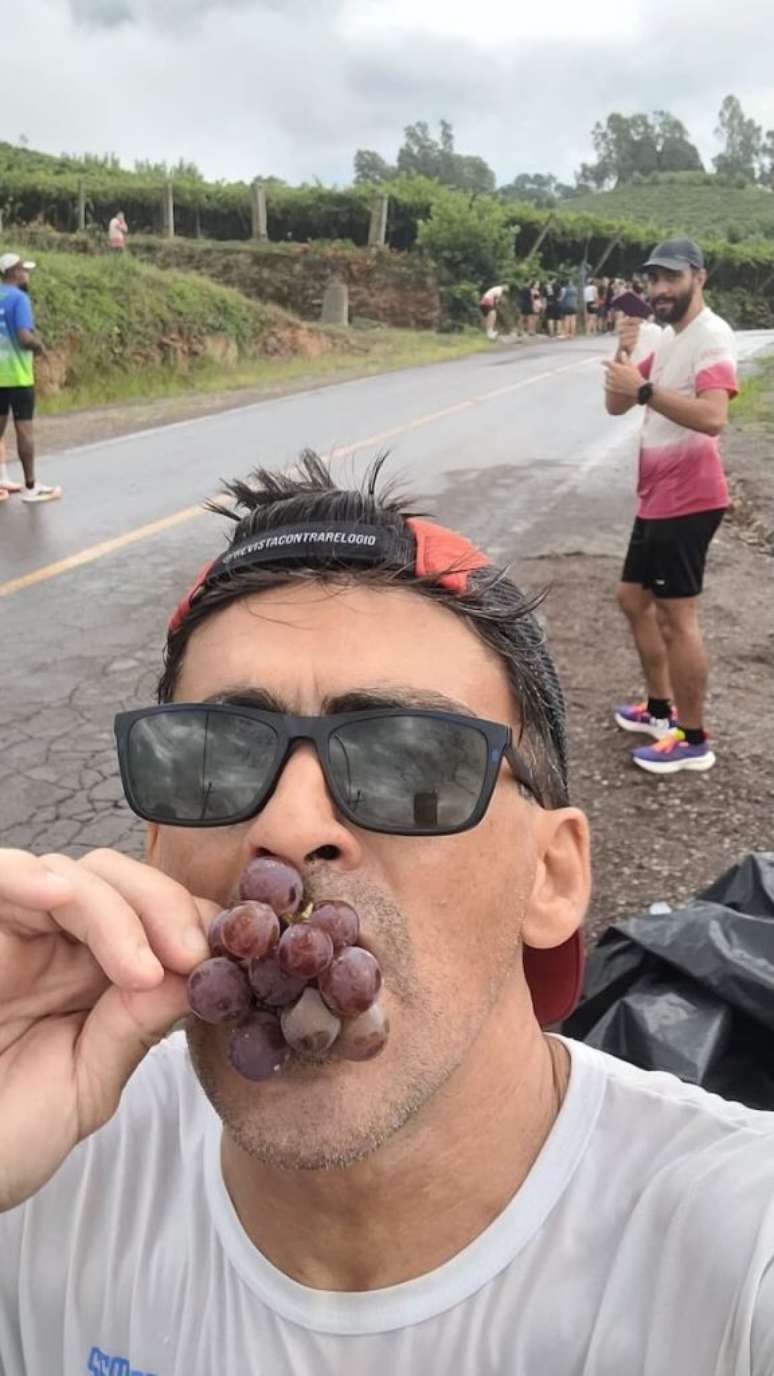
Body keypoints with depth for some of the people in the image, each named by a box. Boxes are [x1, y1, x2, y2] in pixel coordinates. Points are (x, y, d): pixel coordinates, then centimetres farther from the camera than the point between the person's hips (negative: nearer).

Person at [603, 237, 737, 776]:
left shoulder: (711, 336, -15)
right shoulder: (669, 338, 15)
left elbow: (713, 416, -31)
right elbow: (617, 405, 11)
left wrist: (645, 388, -31)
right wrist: (624, 352, -5)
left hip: (687, 500, -10)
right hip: (657, 497, 10)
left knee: (678, 615, -6)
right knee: (635, 598, 18)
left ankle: (693, 740, 4)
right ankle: (661, 709, 32)